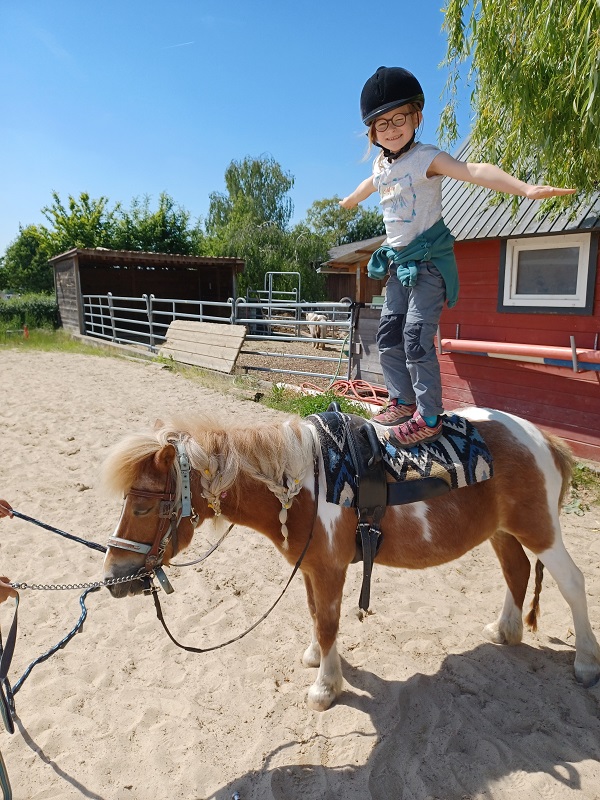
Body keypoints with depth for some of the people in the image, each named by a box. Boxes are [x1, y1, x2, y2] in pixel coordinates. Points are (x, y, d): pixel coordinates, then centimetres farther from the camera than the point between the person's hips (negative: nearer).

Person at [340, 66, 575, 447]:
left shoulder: (426, 157, -14)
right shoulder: (381, 164, 9)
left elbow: (474, 171, -31)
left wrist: (525, 188, -46)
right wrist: (349, 201, 56)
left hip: (428, 260, -8)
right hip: (398, 261, 8)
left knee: (417, 336, -16)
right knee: (389, 334, 8)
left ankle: (430, 417, -6)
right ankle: (403, 401, 22)